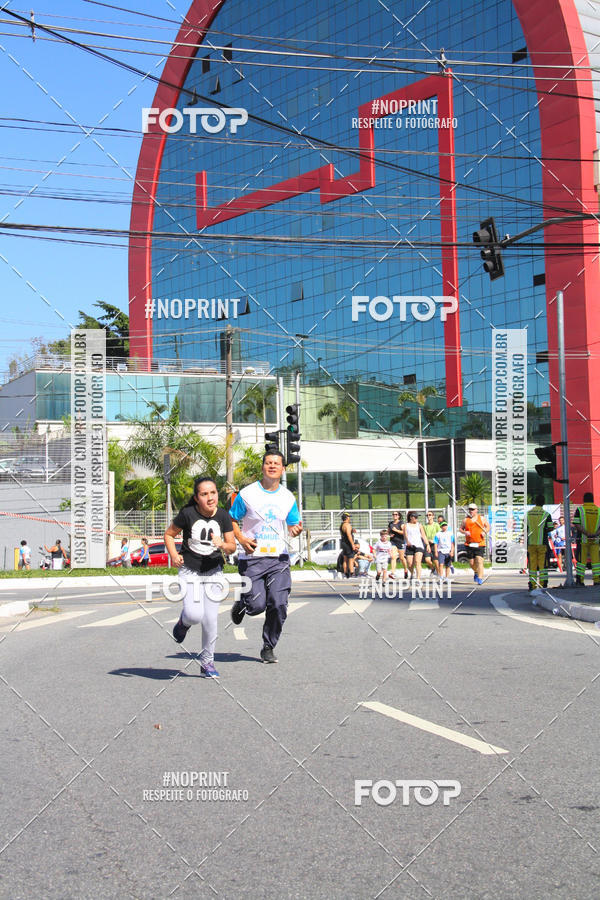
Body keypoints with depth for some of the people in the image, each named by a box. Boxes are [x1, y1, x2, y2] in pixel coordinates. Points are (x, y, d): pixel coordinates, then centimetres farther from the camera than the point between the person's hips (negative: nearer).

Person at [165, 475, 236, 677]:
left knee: (210, 620, -1)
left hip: (213, 571, 2)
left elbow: (232, 546, 1)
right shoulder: (188, 514, -13)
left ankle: (207, 662, 16)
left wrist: (222, 545, -22)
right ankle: (184, 622, 21)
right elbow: (169, 534, 1)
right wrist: (174, 555, -15)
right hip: (189, 570, -2)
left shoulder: (223, 516, -5)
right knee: (194, 615, -18)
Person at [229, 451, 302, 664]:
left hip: (279, 558, 2)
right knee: (257, 605, -9)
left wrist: (296, 530, -8)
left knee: (278, 605, -8)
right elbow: (231, 520, 4)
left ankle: (268, 648, 11)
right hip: (251, 558, -2)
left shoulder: (288, 497, 8)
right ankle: (240, 605, 29)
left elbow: (292, 525, 15)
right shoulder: (247, 494, -2)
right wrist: (241, 539, -13)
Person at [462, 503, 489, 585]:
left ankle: (480, 578, -14)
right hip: (469, 544, 2)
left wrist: (485, 532, -3)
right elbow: (461, 529, 13)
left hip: (480, 544, -2)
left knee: (479, 560, -15)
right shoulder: (466, 520, 6)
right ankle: (476, 572, 39)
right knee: (471, 563, 7)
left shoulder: (482, 518, 6)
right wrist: (465, 532, -9)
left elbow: (488, 526, 17)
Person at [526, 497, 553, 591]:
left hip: (531, 543, 3)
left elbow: (525, 528, 5)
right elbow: (550, 528, -7)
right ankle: (543, 584, -1)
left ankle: (532, 585, 4)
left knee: (532, 565, 6)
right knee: (543, 565, 2)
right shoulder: (546, 514, -6)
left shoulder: (528, 514, 4)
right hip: (542, 543, -3)